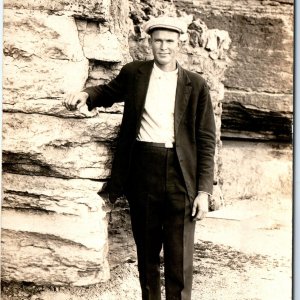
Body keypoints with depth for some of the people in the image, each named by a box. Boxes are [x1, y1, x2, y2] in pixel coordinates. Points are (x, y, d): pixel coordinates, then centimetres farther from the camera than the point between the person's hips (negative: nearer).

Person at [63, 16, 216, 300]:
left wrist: (204, 190, -5)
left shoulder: (196, 85, 2)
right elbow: (109, 91, 27)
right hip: (143, 170, 2)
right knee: (146, 250, 13)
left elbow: (206, 139, 1)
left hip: (180, 173, -2)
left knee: (179, 256, 1)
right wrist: (86, 94, 2)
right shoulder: (133, 73, 7)